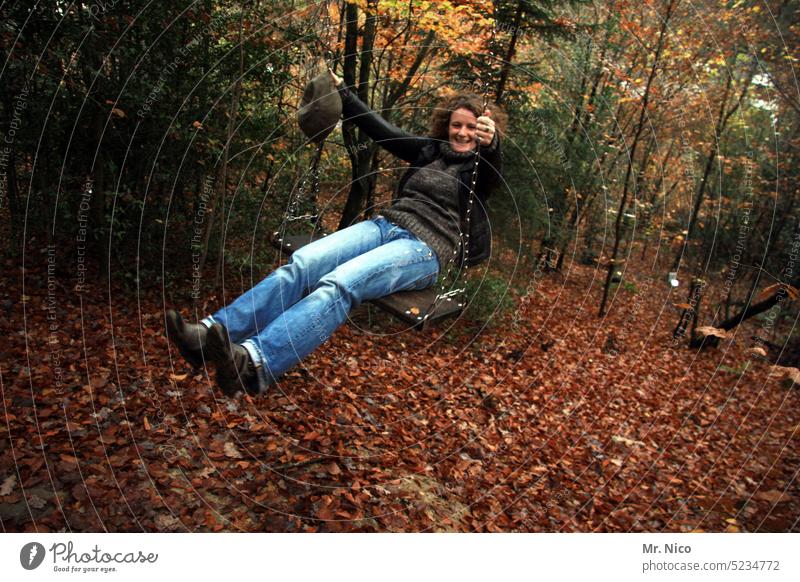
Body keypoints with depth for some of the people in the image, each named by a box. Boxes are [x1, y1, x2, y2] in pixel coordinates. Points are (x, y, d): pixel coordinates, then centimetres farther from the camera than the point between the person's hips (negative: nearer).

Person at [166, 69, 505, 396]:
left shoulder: (478, 167, 9)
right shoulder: (431, 149, 23)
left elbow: (494, 174, -16)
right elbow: (379, 129, 23)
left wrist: (490, 145, -38)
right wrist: (341, 92, 19)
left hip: (426, 247, -5)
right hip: (386, 224, 6)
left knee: (339, 284, -33)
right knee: (302, 264, -20)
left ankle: (253, 363, -50)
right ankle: (211, 333, -30)